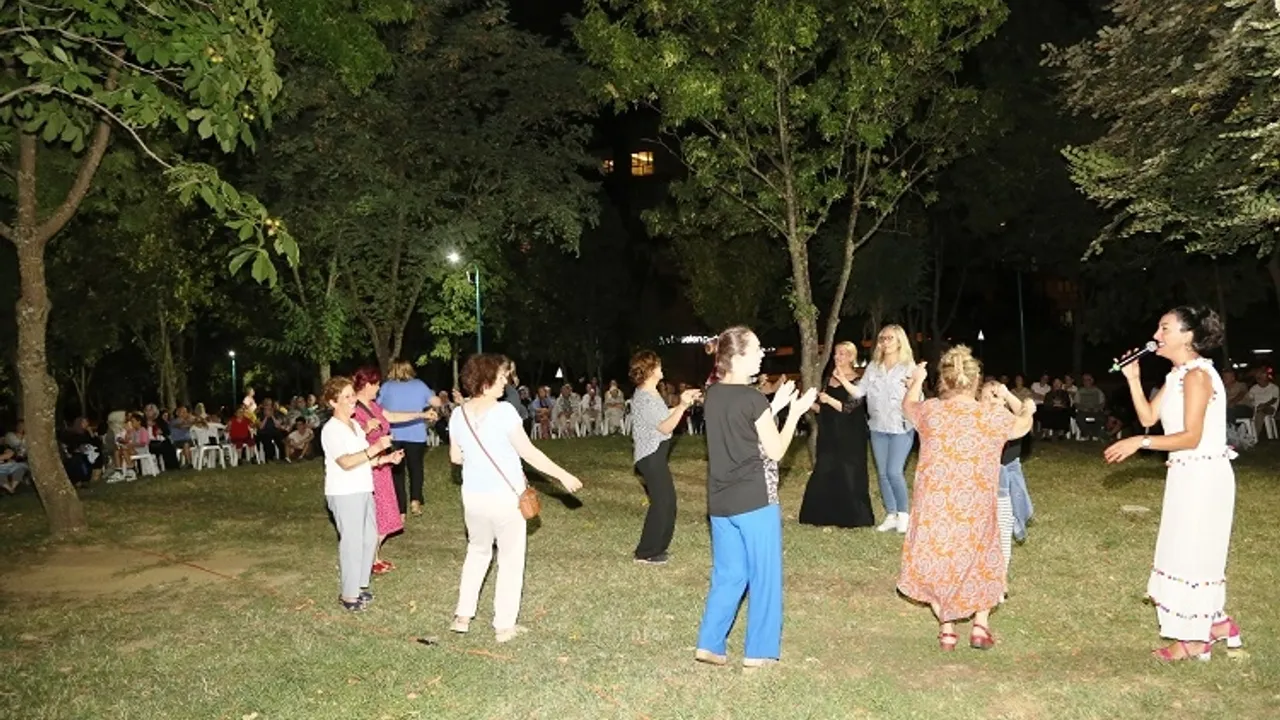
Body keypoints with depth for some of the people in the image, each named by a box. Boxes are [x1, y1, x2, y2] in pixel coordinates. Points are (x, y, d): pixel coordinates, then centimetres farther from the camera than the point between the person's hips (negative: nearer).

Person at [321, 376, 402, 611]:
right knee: (352, 542, -4)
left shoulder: (355, 425, 14)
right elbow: (346, 462, -23)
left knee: (369, 538, 13)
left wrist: (386, 458, 4)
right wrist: (375, 448, -27)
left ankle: (360, 585, 26)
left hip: (363, 490, 9)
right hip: (344, 494, -9)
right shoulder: (331, 429, -13)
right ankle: (349, 595, 6)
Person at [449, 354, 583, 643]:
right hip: (504, 497, -5)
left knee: (477, 551, 26)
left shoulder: (458, 414, -1)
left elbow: (455, 457, 10)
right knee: (510, 559, 11)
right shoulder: (504, 411, -19)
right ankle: (504, 625, 17)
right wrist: (563, 475, -8)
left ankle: (463, 616, 28)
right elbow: (529, 453, -17)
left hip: (473, 495, 5)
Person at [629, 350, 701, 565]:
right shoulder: (644, 398, -21)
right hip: (651, 456, -11)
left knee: (667, 499, 15)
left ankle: (656, 546, 26)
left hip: (656, 454, 11)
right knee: (662, 502, -5)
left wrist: (685, 402, 12)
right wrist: (683, 406, -31)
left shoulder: (650, 393, 13)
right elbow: (665, 427, -23)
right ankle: (646, 552, 4)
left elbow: (664, 416, 18)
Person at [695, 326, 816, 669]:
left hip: (721, 502, 7)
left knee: (728, 574, 16)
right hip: (755, 500, -7)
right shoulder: (753, 399, -16)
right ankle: (758, 651, 14)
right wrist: (794, 413, 1)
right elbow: (774, 451, -8)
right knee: (763, 575, 7)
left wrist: (774, 407, 15)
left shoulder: (713, 396, 6)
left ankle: (709, 644, 15)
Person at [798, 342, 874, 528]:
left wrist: (829, 400, -28)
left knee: (848, 474, -2)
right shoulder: (829, 379, 11)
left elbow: (849, 407, -18)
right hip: (829, 434, 6)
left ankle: (853, 515, 9)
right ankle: (828, 515, 15)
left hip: (849, 436, -6)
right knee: (825, 473, 6)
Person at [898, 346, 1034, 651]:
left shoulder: (930, 411, -6)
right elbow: (1021, 427, 16)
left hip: (936, 509, 0)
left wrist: (916, 381, 39)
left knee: (935, 561, 19)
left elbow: (907, 405, 19)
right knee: (980, 562, 23)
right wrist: (1028, 410, 39)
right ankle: (981, 627, 21)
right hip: (976, 510, 0)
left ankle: (947, 629, 17)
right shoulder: (993, 416, -7)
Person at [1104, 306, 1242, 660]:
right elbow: (1148, 417, 7)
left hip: (1204, 475, -10)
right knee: (1196, 551, 19)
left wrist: (1140, 442, -25)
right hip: (1189, 474, 10)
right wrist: (1133, 378, 0)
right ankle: (1217, 622, 33)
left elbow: (1191, 437, -23)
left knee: (1190, 551, 1)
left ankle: (1194, 640, 13)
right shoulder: (1177, 375, 10)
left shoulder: (1197, 375, -19)